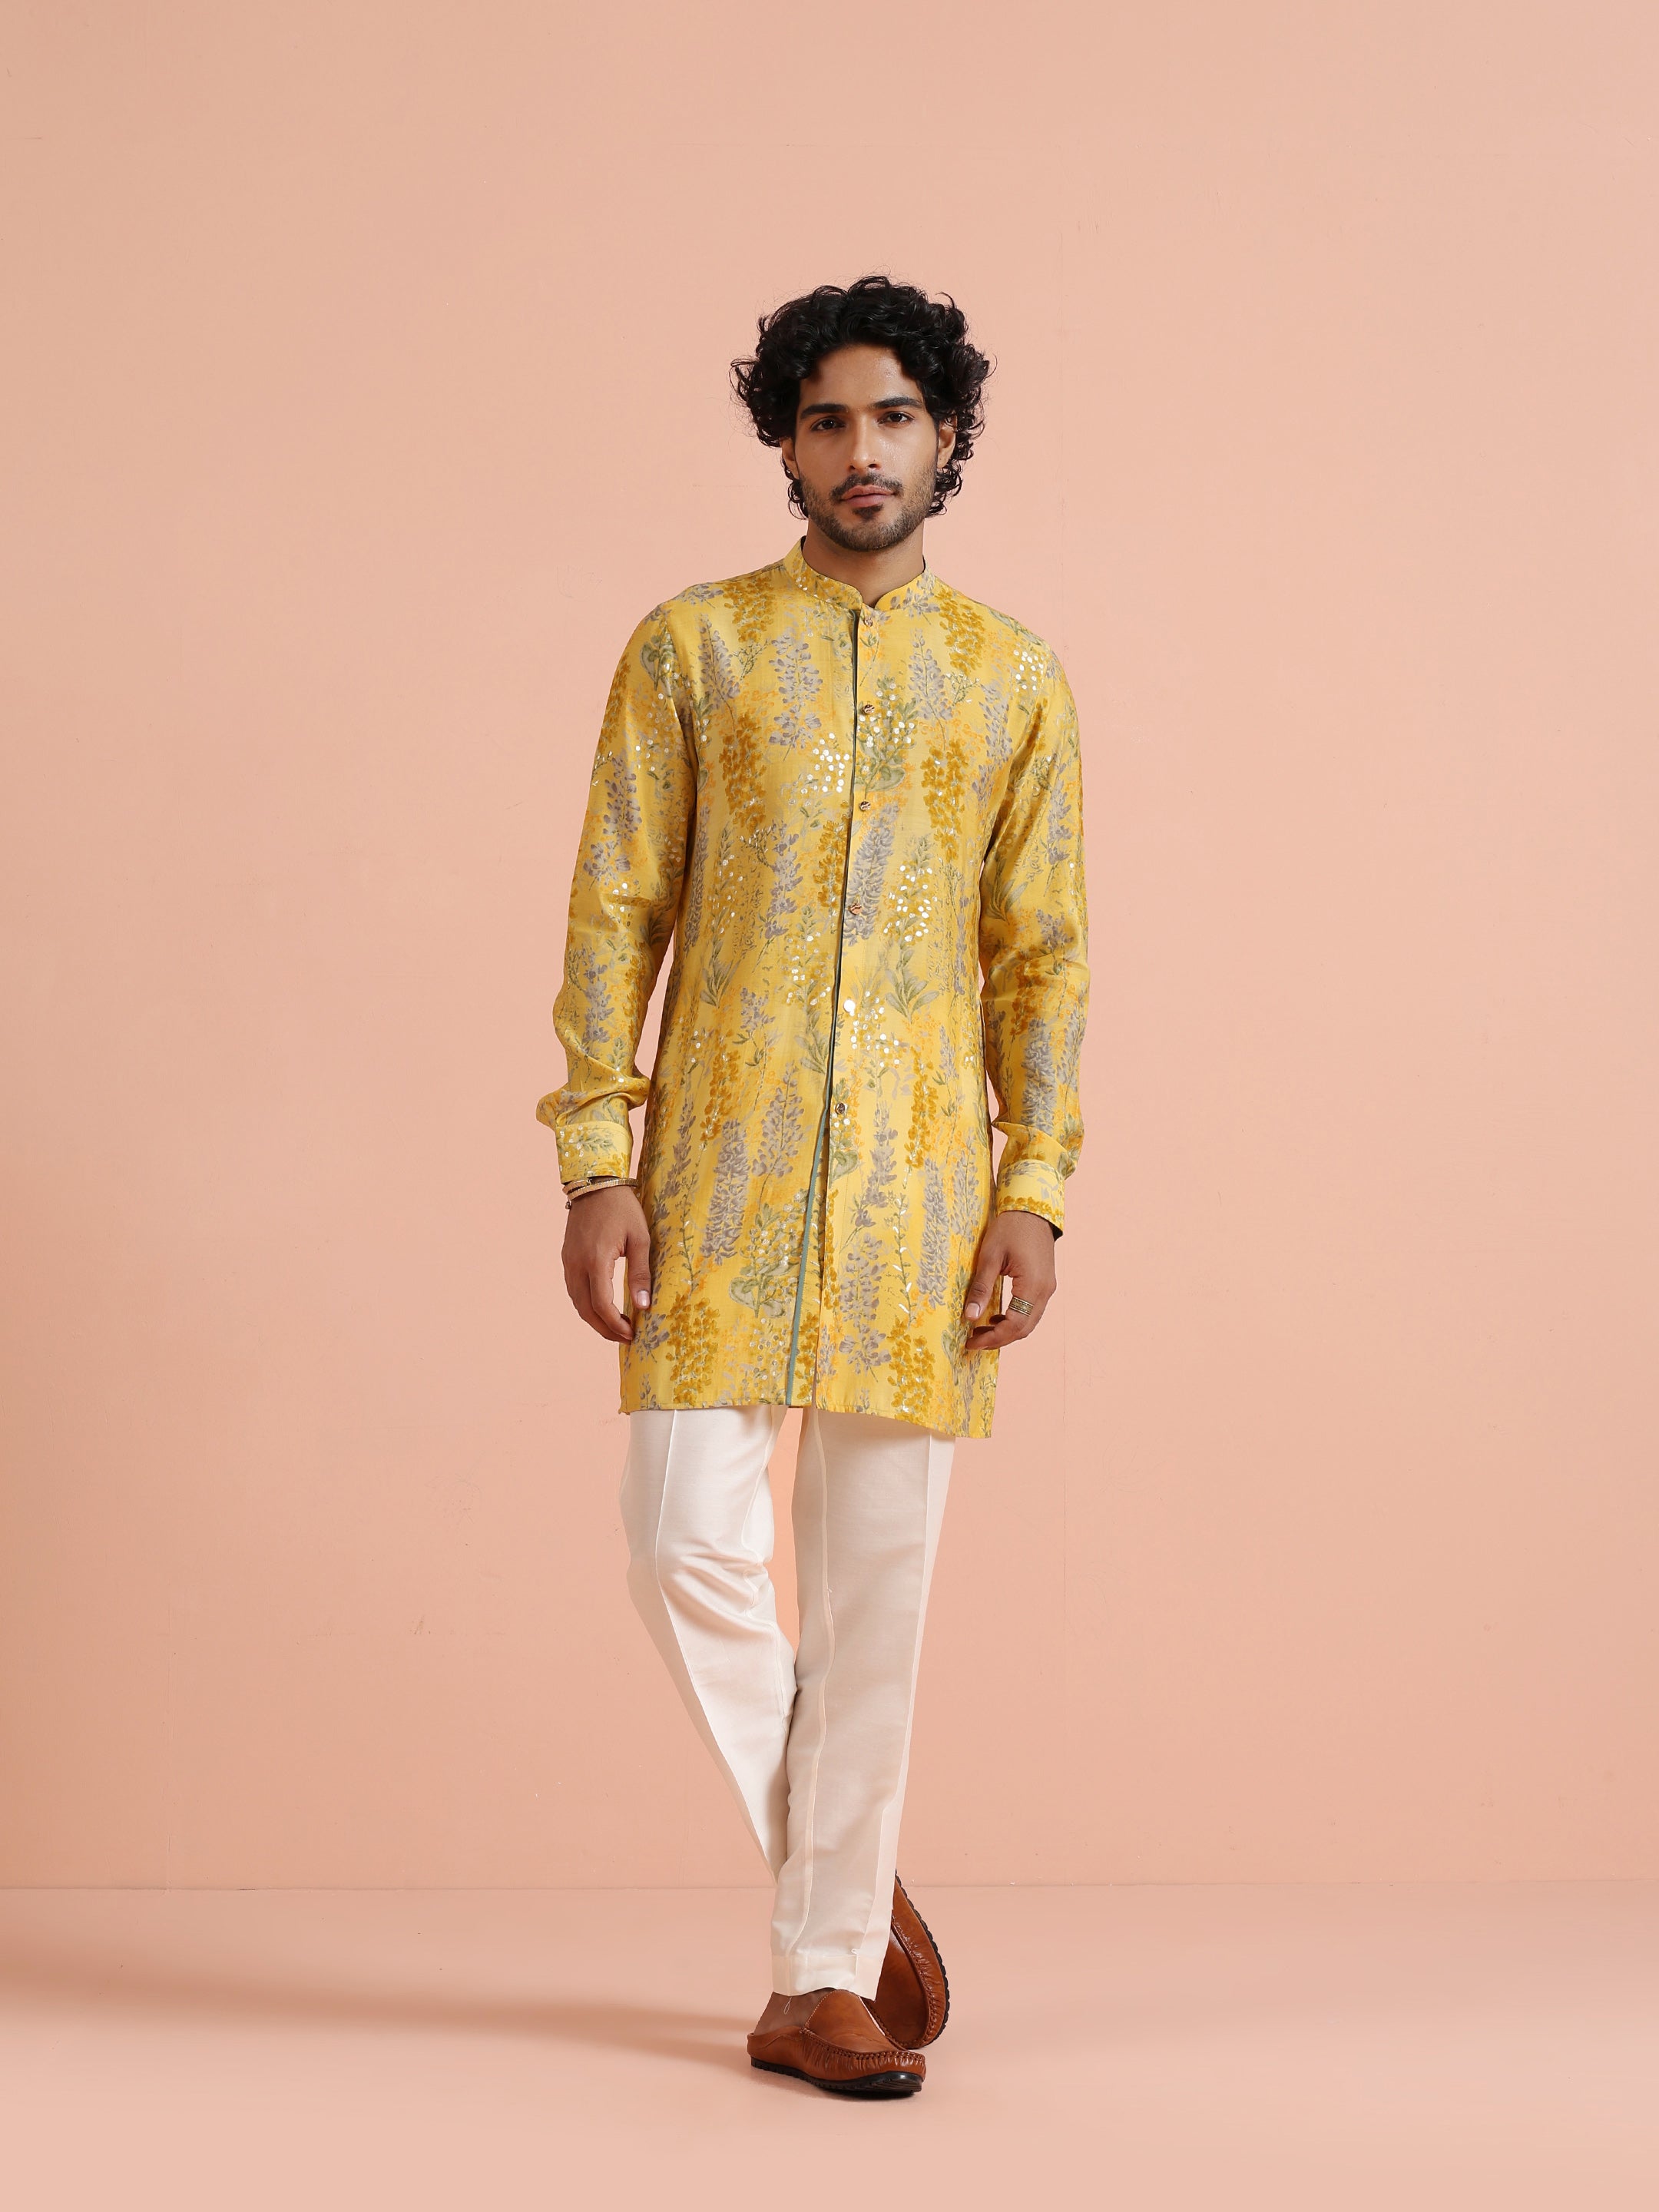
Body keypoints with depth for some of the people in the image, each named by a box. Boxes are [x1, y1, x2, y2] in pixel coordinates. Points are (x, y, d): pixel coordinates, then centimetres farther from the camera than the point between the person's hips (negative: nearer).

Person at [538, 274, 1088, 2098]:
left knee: (878, 1586, 3)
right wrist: (596, 1164, -6)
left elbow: (1046, 952, 8)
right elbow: (613, 913, 3)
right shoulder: (690, 646, 6)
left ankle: (821, 1978, 14)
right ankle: (842, 1871, 17)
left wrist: (1036, 1189, -1)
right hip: (722, 1174, -1)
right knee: (690, 1543, -7)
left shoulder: (1012, 677, 9)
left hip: (925, 1187, 1)